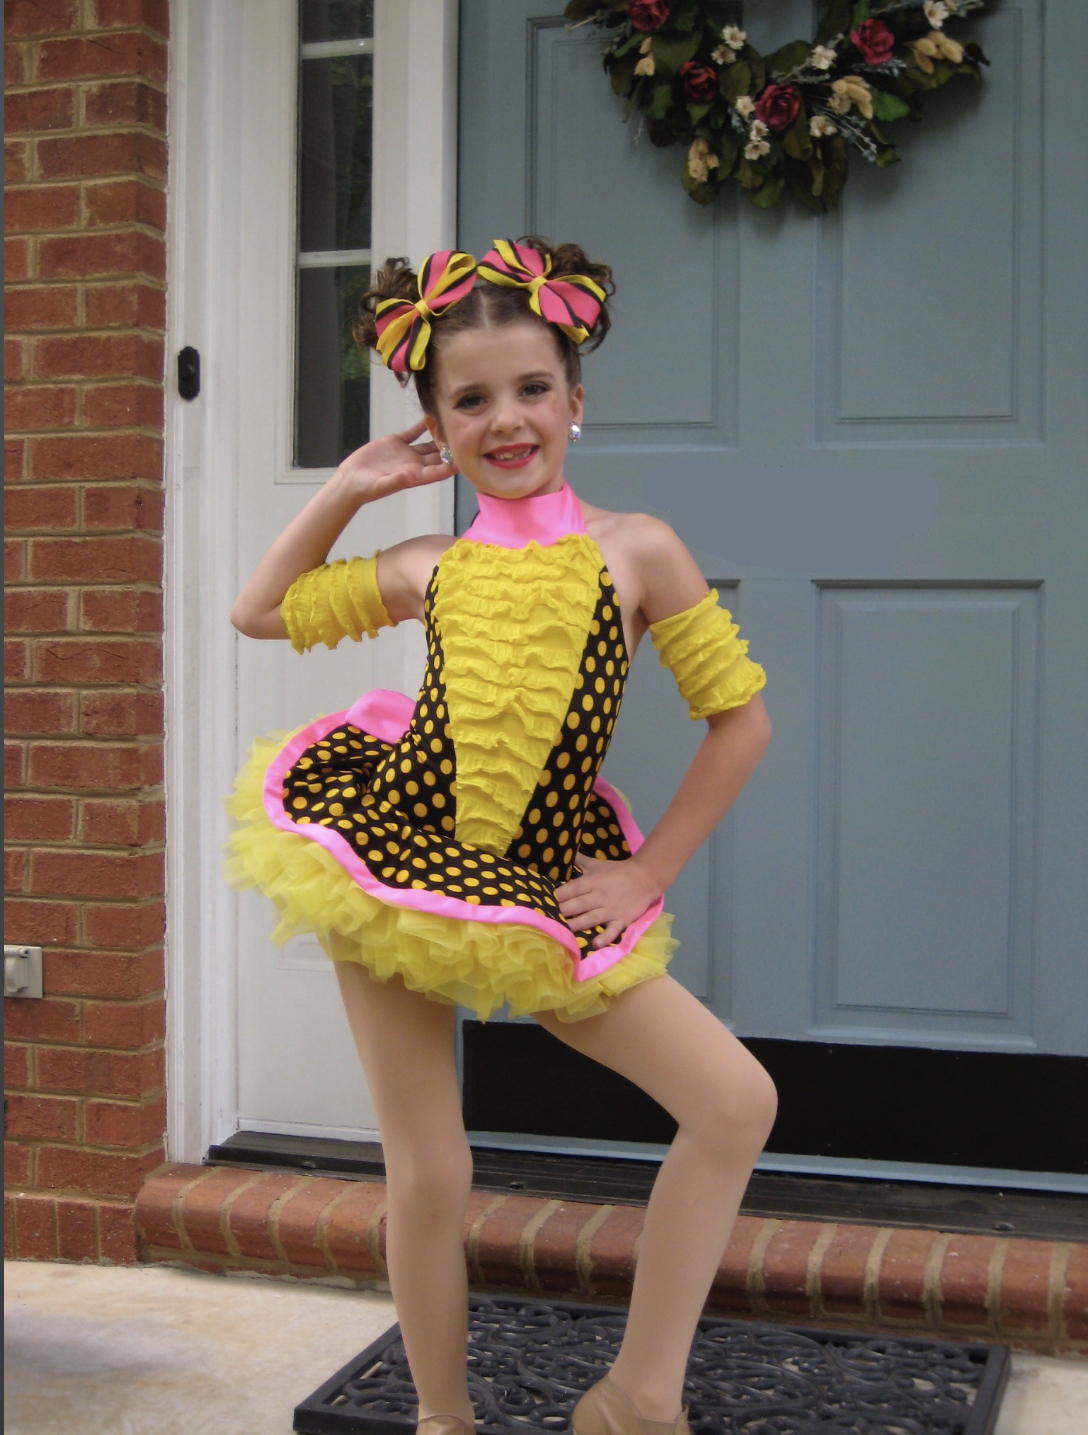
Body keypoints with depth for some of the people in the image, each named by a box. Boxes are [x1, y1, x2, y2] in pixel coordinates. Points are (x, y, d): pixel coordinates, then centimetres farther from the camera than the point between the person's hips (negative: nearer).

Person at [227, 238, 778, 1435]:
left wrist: (646, 874, -2)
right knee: (428, 1177, 2)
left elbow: (741, 719, 1)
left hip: (544, 891, 0)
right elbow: (260, 611, 18)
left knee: (739, 1100, -11)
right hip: (396, 867, 1)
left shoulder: (633, 549, -2)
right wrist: (350, 485, 10)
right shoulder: (427, 569, 4)